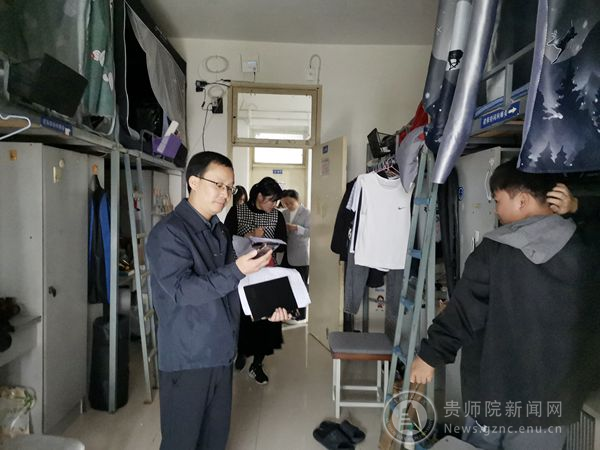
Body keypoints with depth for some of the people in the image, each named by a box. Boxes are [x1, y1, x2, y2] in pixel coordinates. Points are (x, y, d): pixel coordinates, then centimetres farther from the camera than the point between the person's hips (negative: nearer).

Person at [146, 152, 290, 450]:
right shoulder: (168, 233, -15)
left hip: (221, 352, 7)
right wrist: (237, 270, -32)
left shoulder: (219, 232, 11)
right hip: (187, 358, -7)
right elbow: (182, 290, -24)